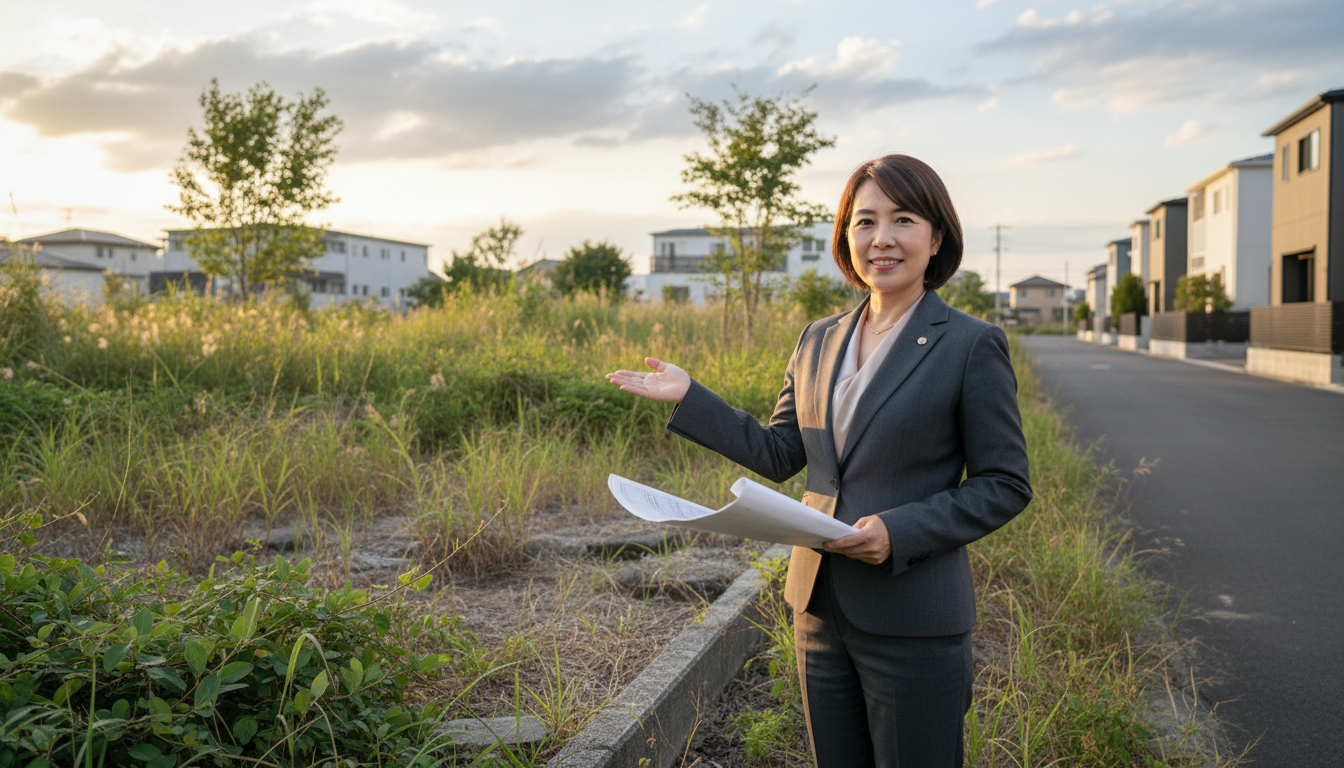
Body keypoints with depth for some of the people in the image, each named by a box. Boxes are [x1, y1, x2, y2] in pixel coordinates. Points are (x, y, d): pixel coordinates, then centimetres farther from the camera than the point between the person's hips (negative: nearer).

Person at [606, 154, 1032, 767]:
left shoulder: (972, 346, -8)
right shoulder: (818, 342, 8)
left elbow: (1005, 485, -6)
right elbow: (778, 456, 9)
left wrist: (899, 532, -19)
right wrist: (688, 397, 2)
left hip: (913, 622, -5)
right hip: (821, 608, 5)